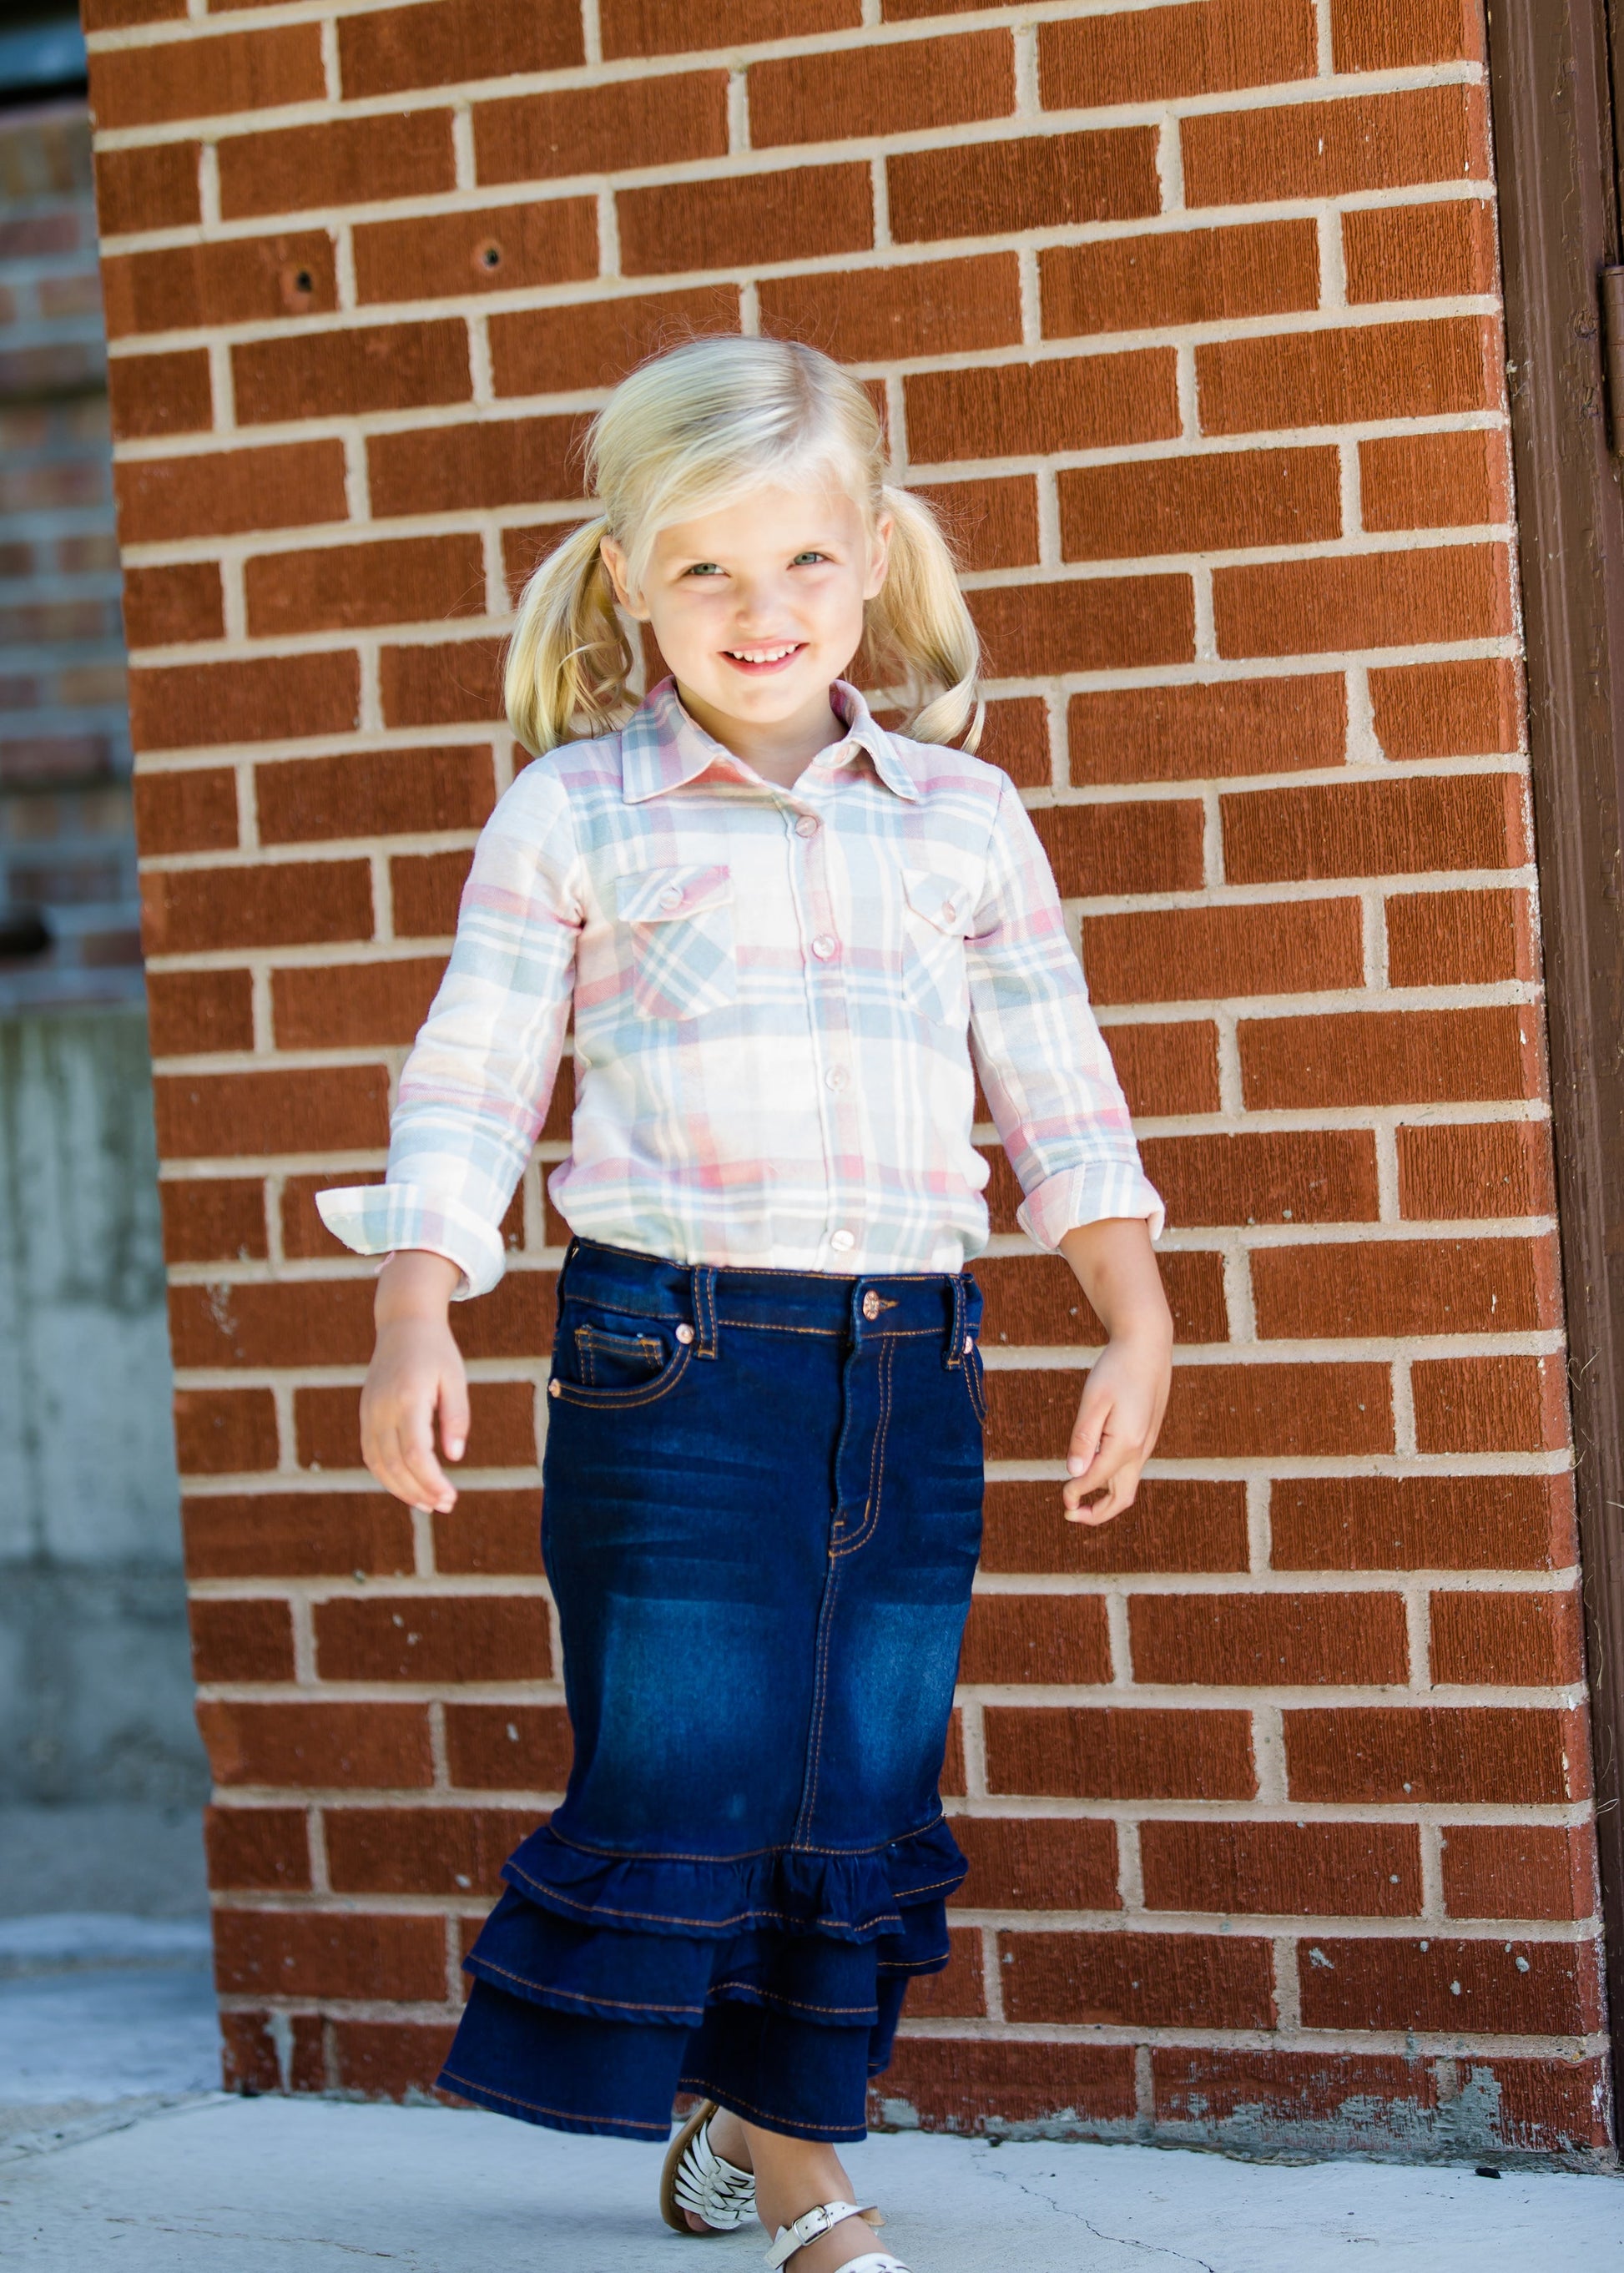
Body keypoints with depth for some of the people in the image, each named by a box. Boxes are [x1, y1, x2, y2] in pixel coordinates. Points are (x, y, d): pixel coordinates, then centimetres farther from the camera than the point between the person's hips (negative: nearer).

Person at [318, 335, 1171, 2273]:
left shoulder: (964, 816, 10)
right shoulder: (571, 815, 1)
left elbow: (1058, 1092, 14)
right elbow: (469, 1088, -1)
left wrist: (1135, 1321, 6)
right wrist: (413, 1325, -12)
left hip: (912, 1370, 4)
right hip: (674, 1363, -3)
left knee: (863, 1806, 10)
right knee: (675, 1797, -4)